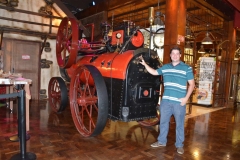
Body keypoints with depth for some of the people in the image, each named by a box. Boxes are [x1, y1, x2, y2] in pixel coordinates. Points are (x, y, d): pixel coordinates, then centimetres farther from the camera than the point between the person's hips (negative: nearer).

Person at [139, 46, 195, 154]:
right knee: (163, 122, 15)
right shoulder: (165, 67, 10)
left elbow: (192, 84, -2)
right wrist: (145, 64, 6)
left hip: (179, 102, -4)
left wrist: (186, 98, -12)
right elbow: (154, 72, 17)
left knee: (179, 124, 8)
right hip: (165, 100, 4)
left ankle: (179, 145, 25)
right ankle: (161, 141, 32)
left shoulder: (187, 68, -2)